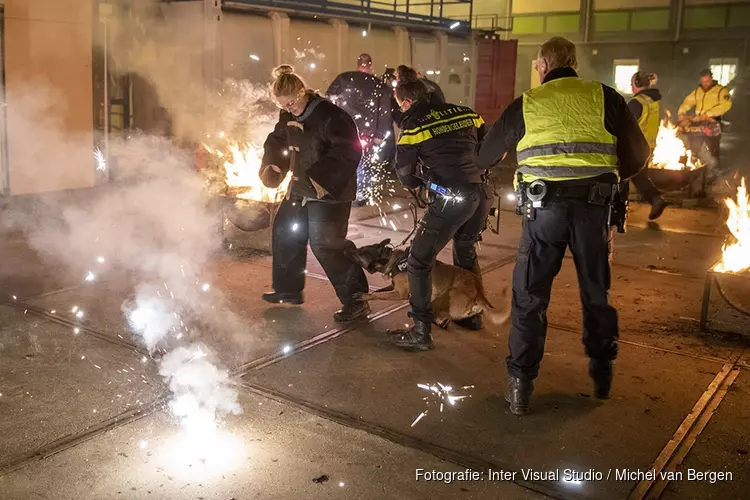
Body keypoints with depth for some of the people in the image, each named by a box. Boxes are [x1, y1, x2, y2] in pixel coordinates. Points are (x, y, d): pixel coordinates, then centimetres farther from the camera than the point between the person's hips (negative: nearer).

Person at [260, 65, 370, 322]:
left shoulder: (330, 116, -21)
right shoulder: (288, 116, 4)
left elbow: (348, 151, -26)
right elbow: (277, 140, 20)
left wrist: (323, 178, -30)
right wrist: (272, 164, 2)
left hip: (329, 192, -9)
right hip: (301, 187, 9)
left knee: (325, 245, -12)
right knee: (284, 231, 17)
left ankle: (356, 301, -2)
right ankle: (288, 289, 35)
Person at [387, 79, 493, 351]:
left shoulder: (414, 125, 0)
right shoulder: (464, 111, 13)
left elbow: (405, 175, 6)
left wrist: (421, 181, 27)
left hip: (451, 198, -6)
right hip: (483, 193, 7)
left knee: (419, 261, 4)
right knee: (466, 251, 29)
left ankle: (421, 332, 4)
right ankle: (473, 314, 41)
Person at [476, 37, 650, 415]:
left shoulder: (526, 103, 7)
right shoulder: (604, 97, 7)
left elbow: (485, 157, 16)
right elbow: (638, 154, 7)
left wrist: (478, 159, 40)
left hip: (543, 206, -1)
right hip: (594, 204, 1)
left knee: (529, 296, 7)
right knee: (596, 292, 17)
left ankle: (520, 384, 8)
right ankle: (602, 375, 29)